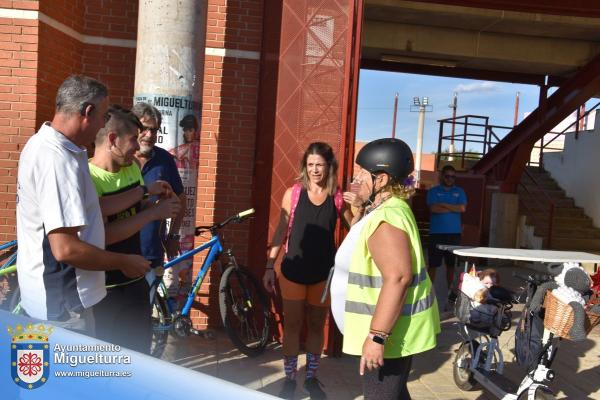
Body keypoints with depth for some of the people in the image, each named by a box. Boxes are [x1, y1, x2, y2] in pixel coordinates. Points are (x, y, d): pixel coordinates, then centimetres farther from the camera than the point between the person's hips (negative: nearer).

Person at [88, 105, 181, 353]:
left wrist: (161, 205, -4)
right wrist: (154, 212, -23)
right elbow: (103, 235, -28)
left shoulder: (132, 167, 5)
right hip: (102, 289, -7)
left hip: (136, 281, 7)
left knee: (140, 353, 18)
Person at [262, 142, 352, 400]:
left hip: (324, 272, 1)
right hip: (293, 270, -1)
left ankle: (311, 378, 30)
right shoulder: (293, 193, -5)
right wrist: (270, 266, -1)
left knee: (317, 326, 13)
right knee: (292, 325, 8)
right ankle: (289, 379, 24)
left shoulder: (338, 197, -3)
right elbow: (281, 231, 0)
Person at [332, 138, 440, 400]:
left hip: (390, 329, -11)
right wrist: (363, 208, 15)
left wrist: (377, 336, -32)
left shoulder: (385, 218, -24)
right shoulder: (392, 207, 9)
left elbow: (398, 278, -32)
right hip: (394, 324, 11)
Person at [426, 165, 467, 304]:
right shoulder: (433, 191, 4)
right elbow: (433, 209, -11)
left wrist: (443, 204, -8)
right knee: (433, 264, -4)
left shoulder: (459, 192, 11)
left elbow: (463, 208, -4)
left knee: (451, 263, 10)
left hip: (454, 233, 3)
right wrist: (453, 208, -6)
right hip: (437, 233, -3)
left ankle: (450, 290, 20)